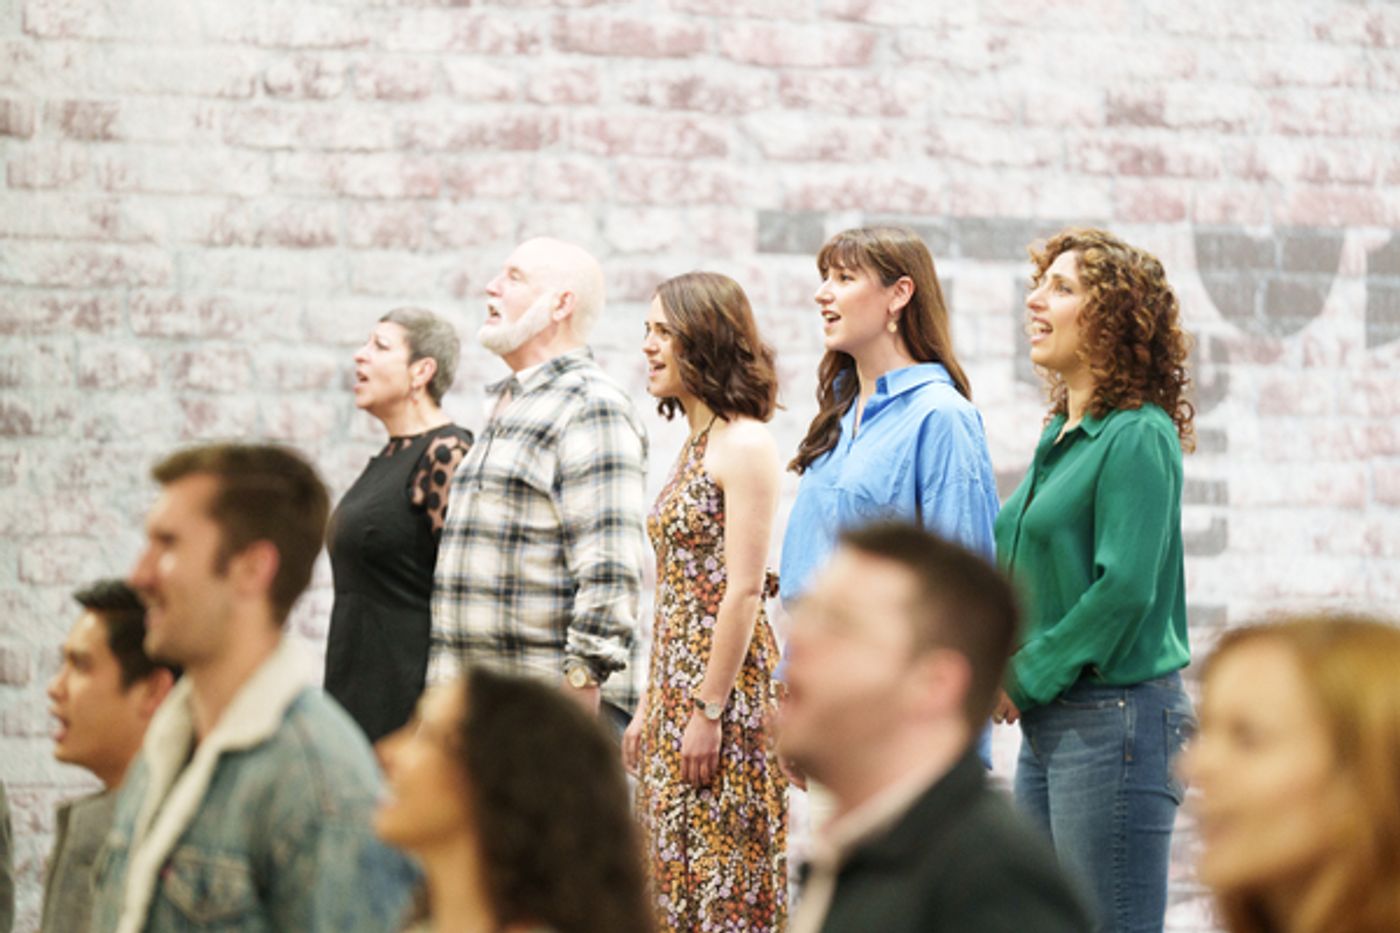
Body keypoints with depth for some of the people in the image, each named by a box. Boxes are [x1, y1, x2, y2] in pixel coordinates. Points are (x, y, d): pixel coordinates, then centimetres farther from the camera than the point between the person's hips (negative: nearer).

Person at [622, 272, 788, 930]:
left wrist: (708, 710, -19)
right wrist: (650, 705, 16)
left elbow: (743, 591, -17)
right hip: (676, 689, 9)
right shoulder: (693, 446, 16)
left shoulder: (744, 445, -11)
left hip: (725, 689, -9)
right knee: (676, 879, 10)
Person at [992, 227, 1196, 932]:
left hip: (1115, 719, -10)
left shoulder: (1138, 437, -13)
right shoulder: (1062, 436, 15)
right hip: (1050, 722, 10)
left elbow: (1124, 589, -20)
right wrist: (999, 663, 4)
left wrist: (1027, 679, -12)